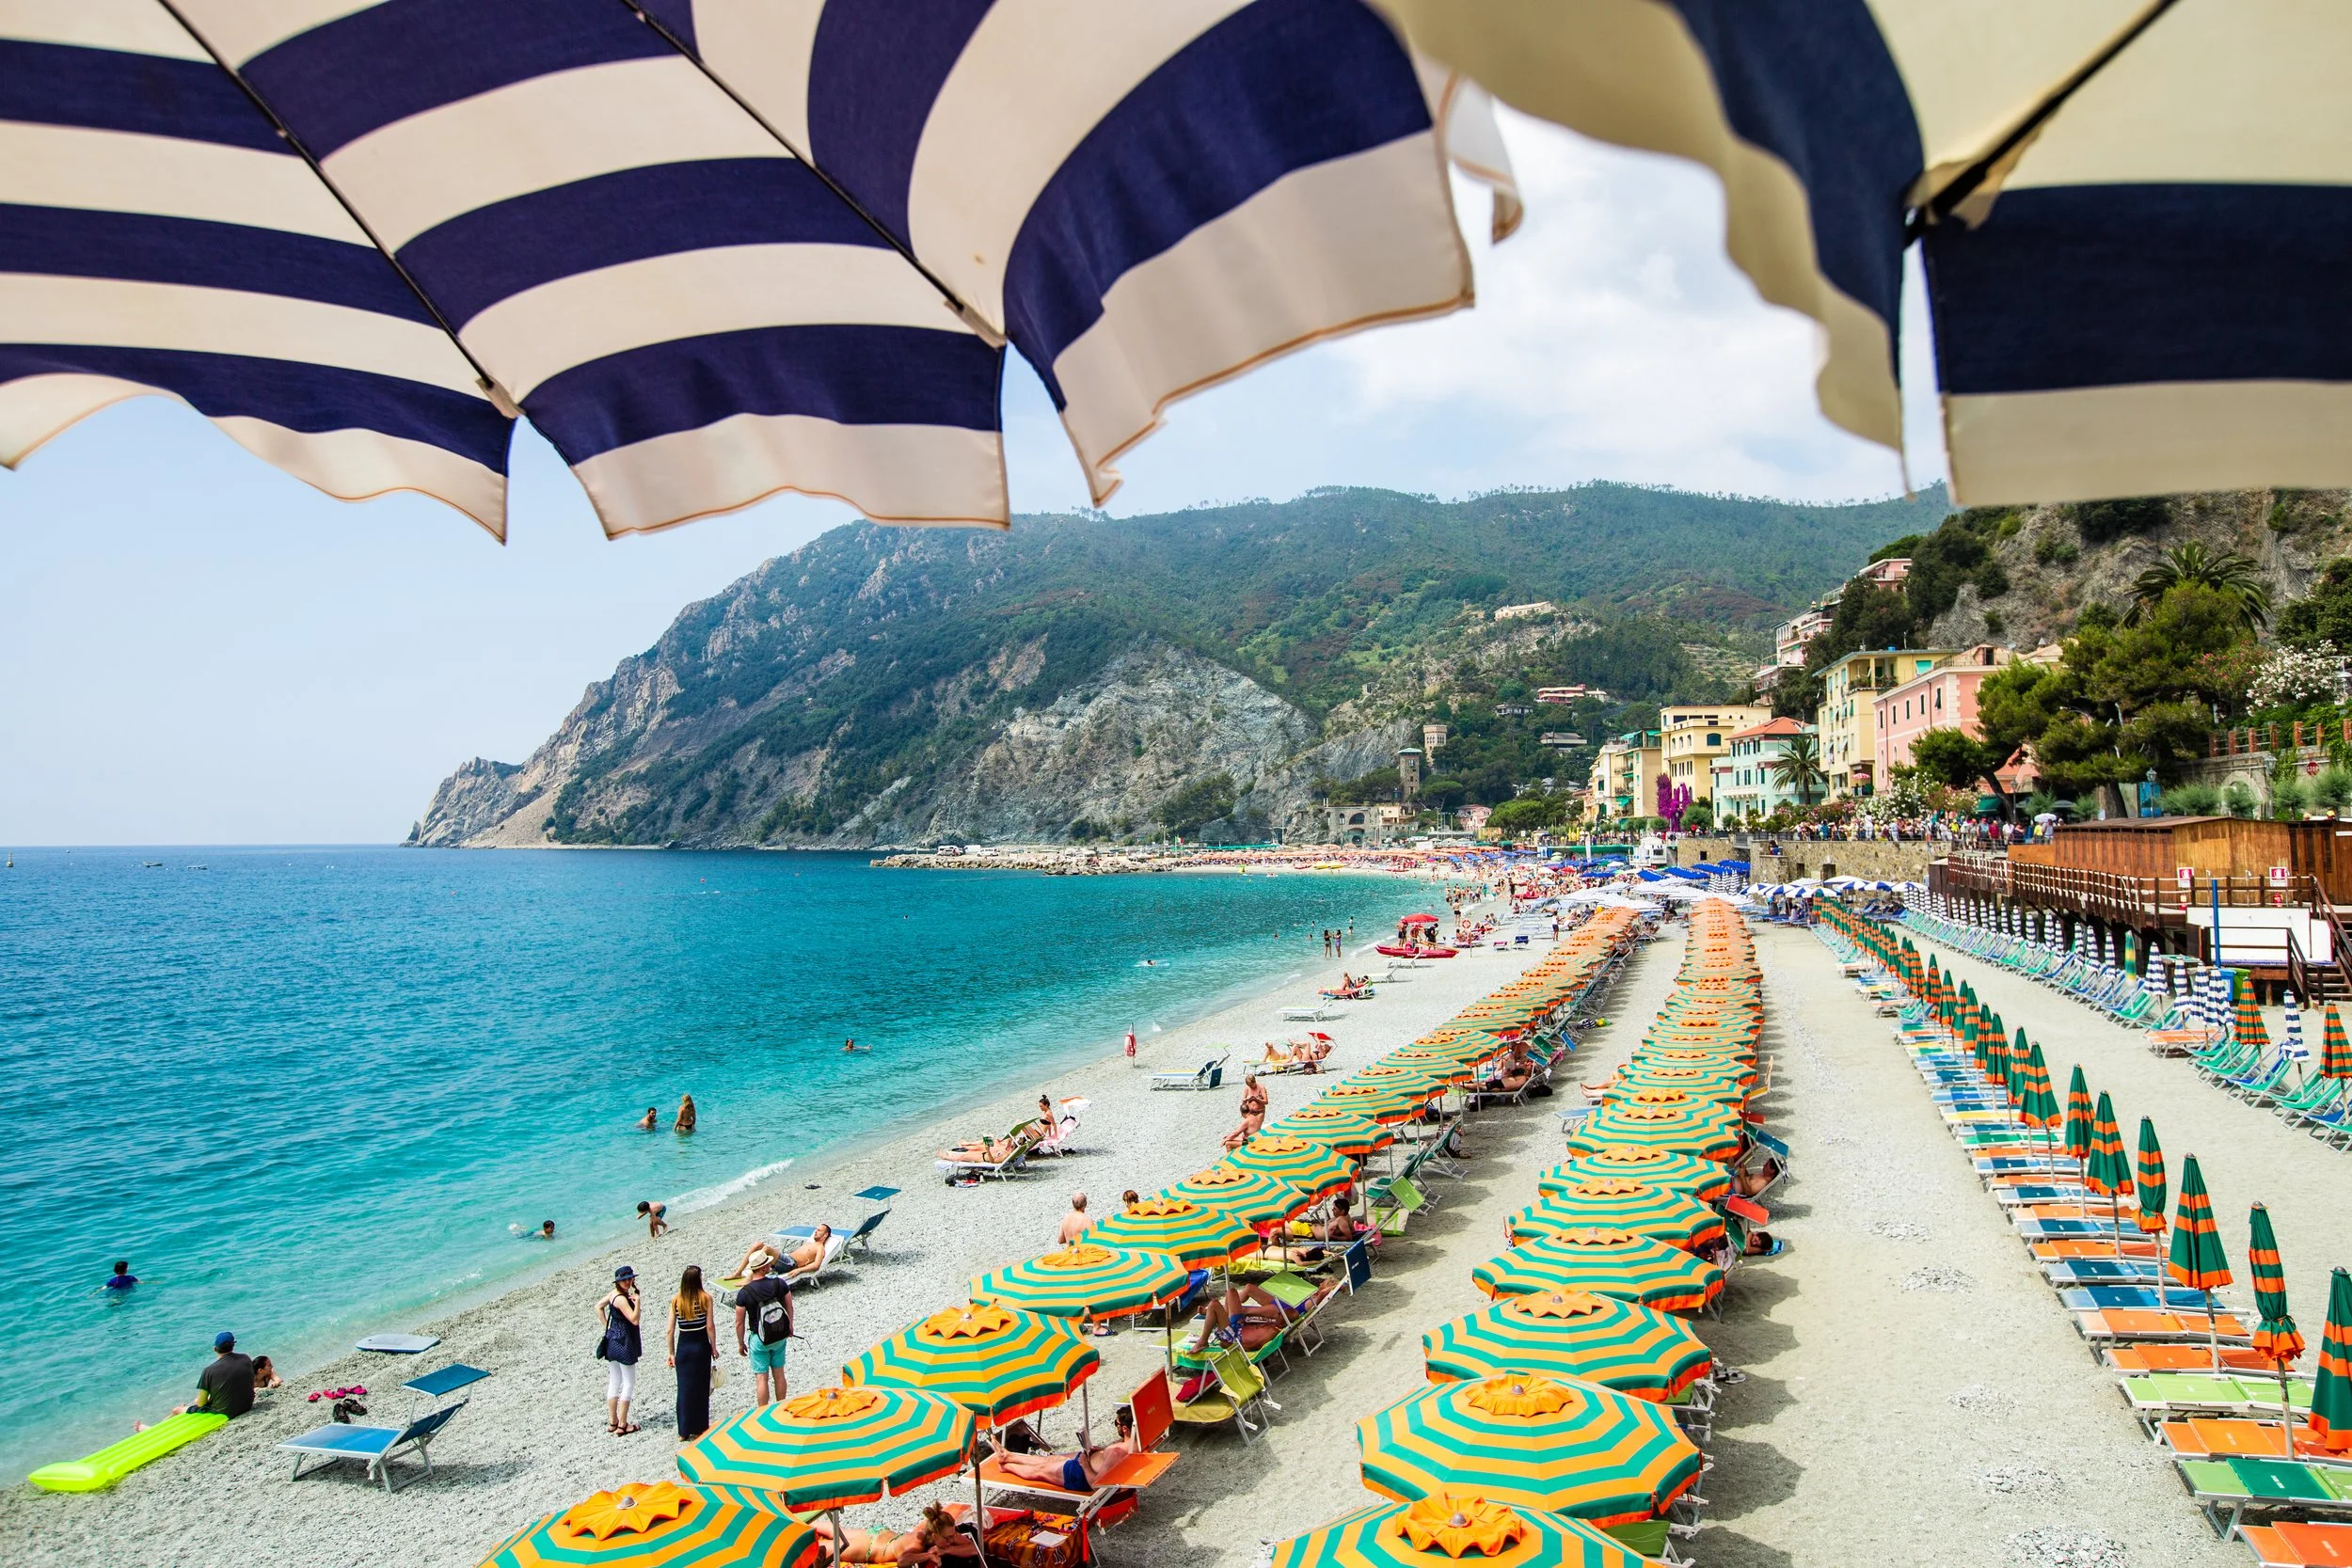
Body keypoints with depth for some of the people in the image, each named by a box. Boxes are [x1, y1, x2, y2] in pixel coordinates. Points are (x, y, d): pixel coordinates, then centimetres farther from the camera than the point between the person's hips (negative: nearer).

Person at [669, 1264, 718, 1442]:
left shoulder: (675, 1300, -3)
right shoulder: (705, 1298, -10)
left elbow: (670, 1330, -2)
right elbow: (710, 1327, -9)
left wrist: (671, 1353, 8)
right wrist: (714, 1347, 3)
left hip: (683, 1347, 2)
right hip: (701, 1346, -2)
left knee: (684, 1388, 11)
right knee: (701, 1388, 10)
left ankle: (683, 1432, 15)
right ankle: (699, 1429, 17)